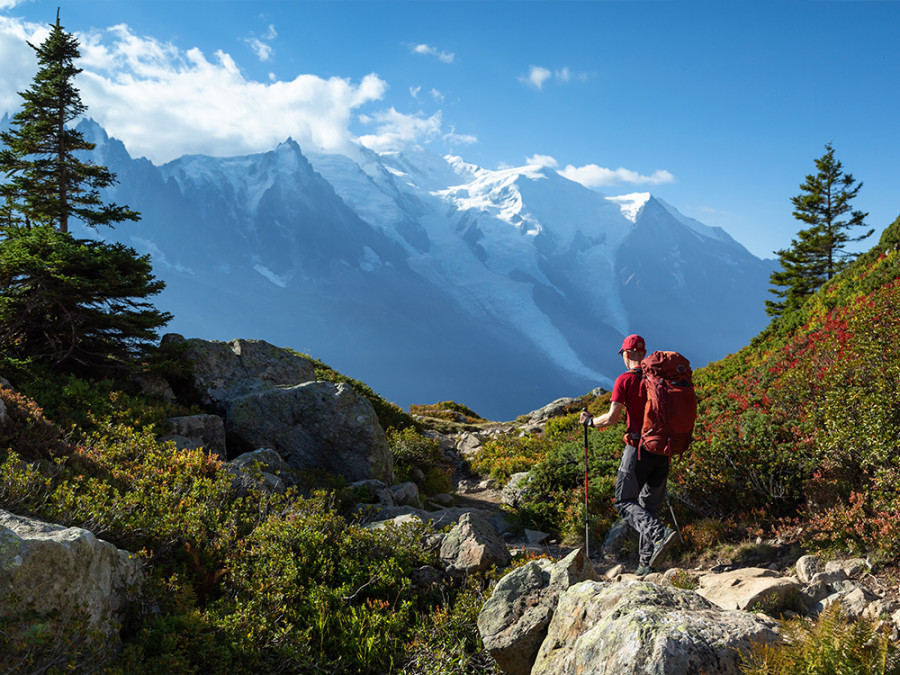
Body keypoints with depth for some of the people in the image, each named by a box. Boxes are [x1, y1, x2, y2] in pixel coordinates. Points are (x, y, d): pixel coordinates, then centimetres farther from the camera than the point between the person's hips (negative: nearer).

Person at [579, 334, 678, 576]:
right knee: (651, 504, 14)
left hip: (639, 447, -6)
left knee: (625, 502, 4)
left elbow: (611, 419, -10)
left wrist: (590, 421, 8)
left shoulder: (624, 380, -7)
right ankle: (646, 562, 13)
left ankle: (659, 534, -20)